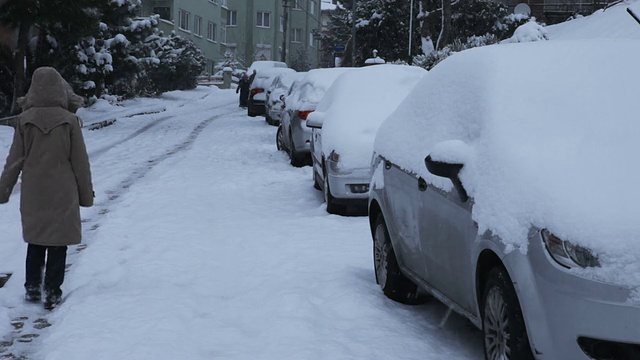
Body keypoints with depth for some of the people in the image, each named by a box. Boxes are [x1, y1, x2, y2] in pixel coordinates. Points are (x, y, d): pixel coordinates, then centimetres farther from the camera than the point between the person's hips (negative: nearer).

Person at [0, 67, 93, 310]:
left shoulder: (25, 120, -6)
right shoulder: (69, 121, -10)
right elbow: (80, 161, -4)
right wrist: (86, 193, 6)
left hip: (33, 194, 2)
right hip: (63, 195, -2)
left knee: (35, 241, 17)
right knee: (58, 244, 7)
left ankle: (32, 289, 22)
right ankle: (52, 294, 9)